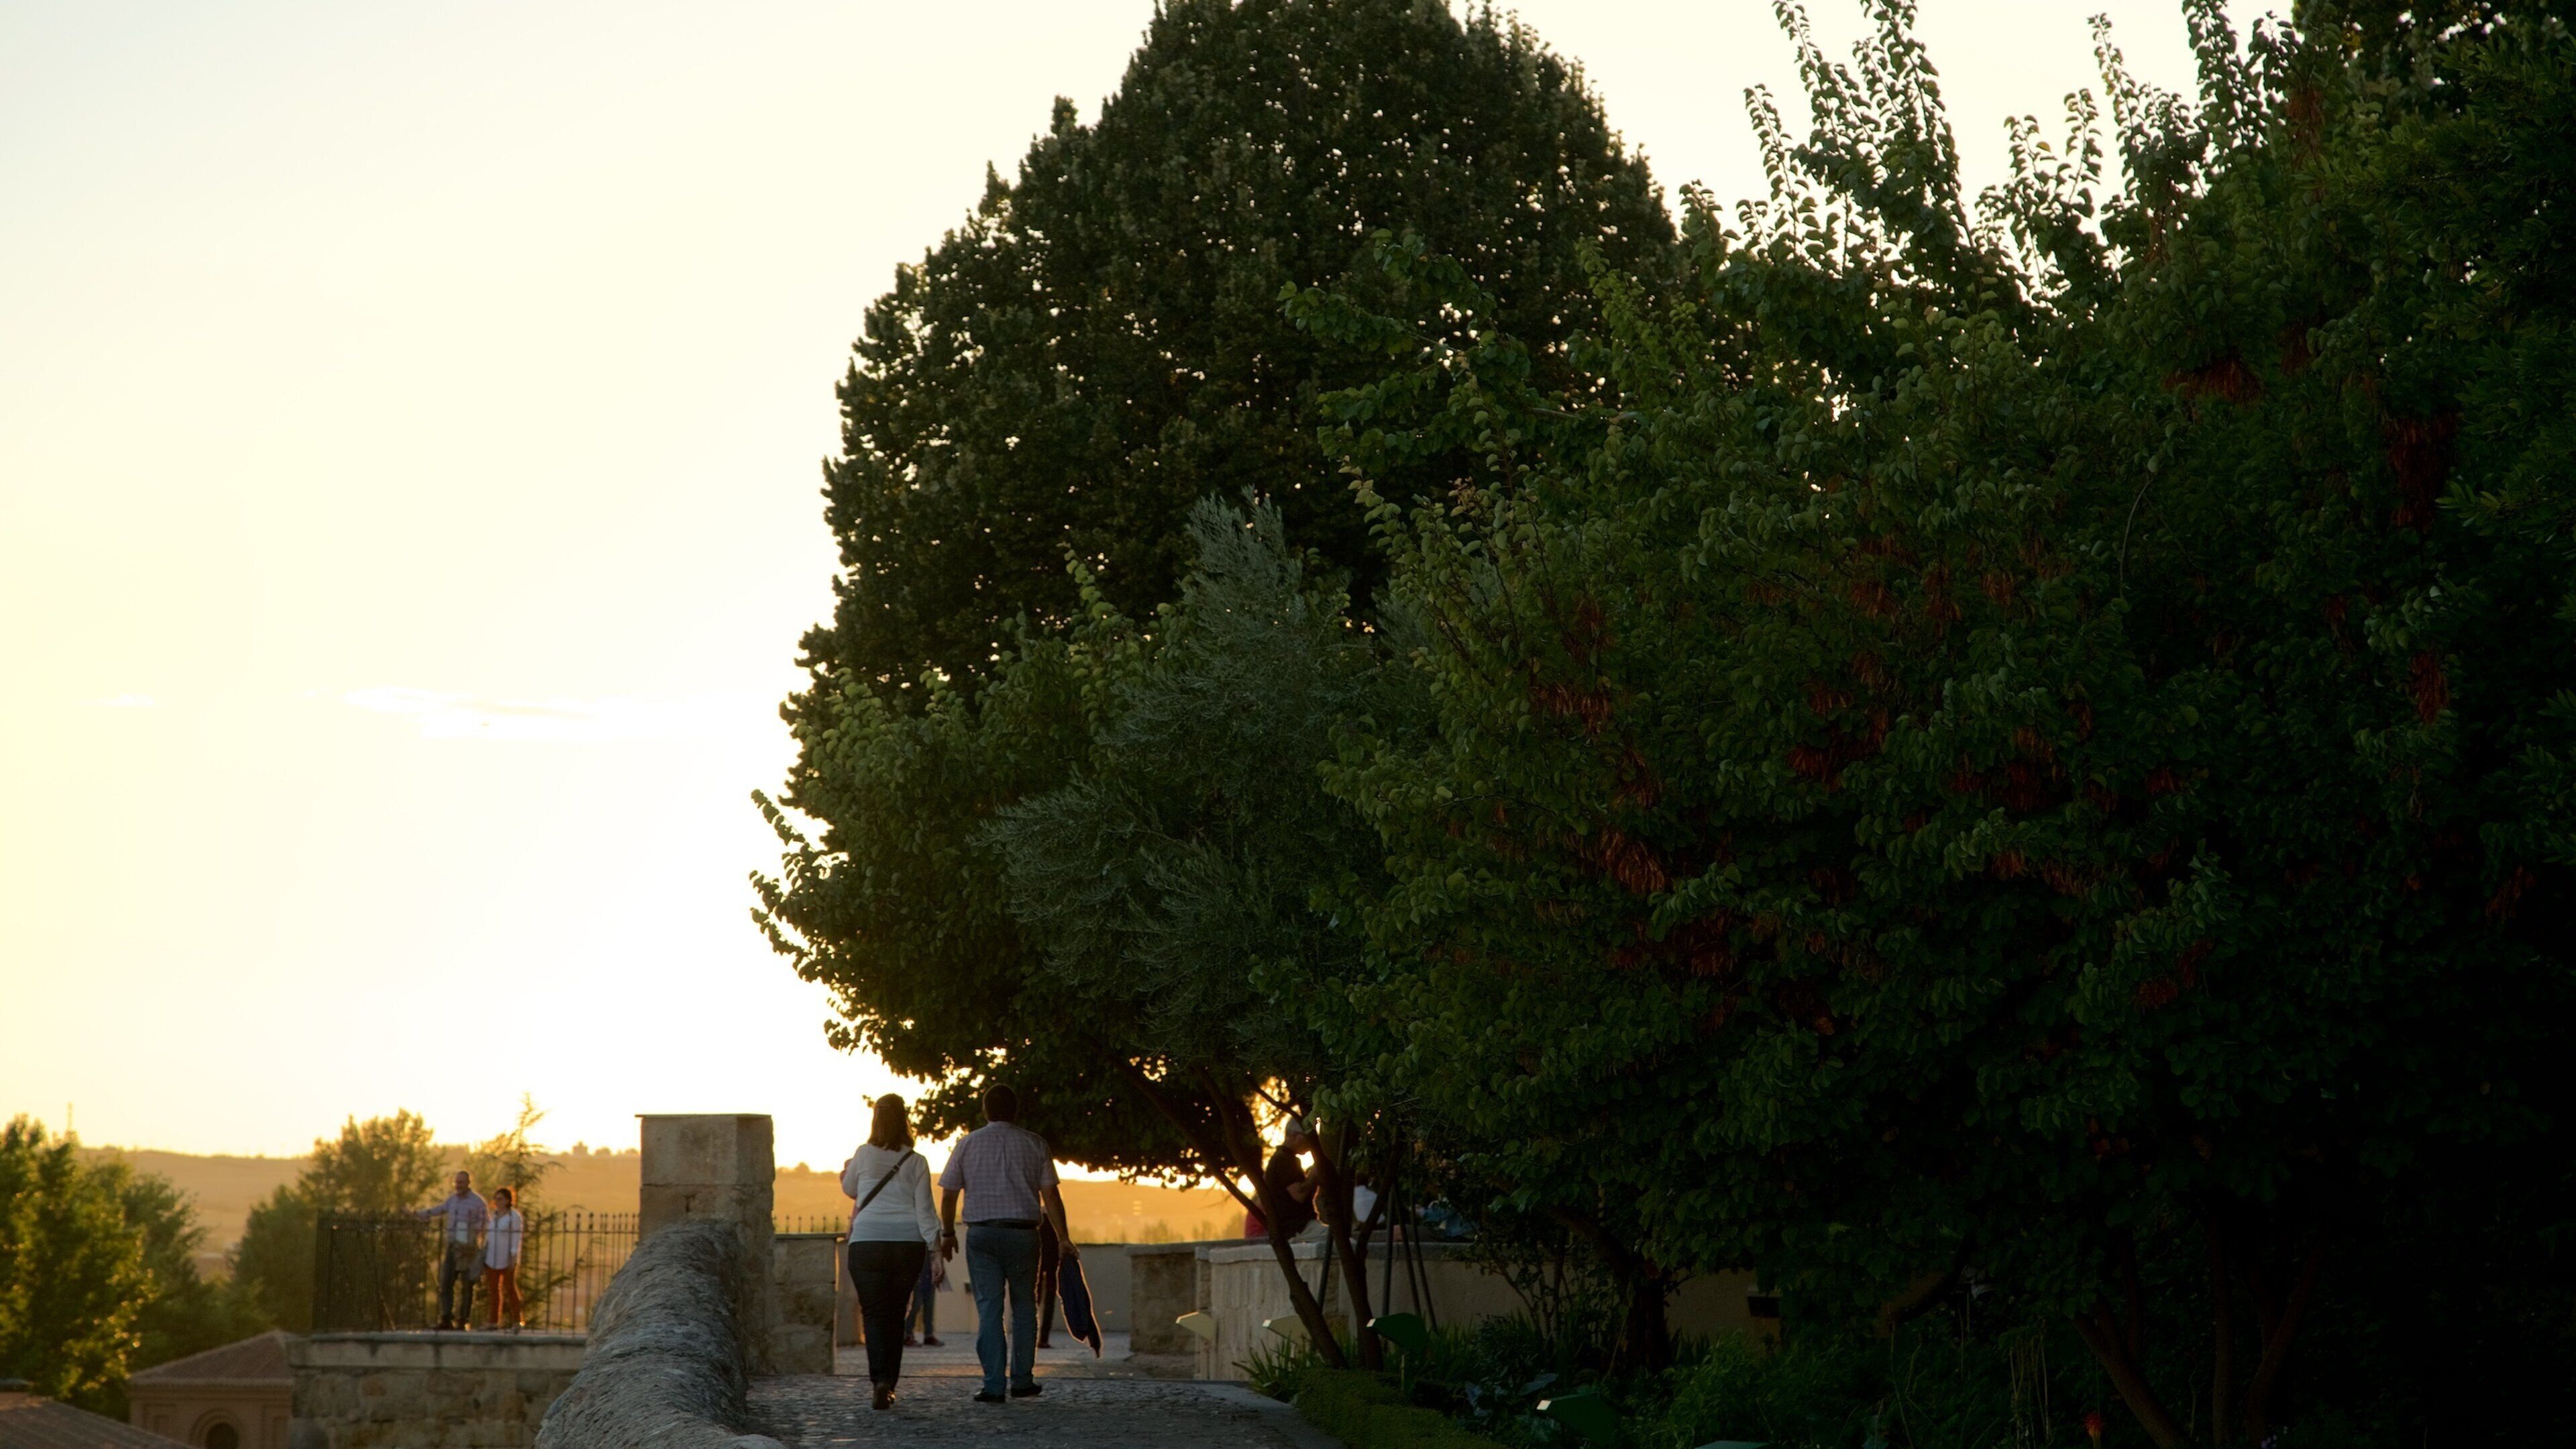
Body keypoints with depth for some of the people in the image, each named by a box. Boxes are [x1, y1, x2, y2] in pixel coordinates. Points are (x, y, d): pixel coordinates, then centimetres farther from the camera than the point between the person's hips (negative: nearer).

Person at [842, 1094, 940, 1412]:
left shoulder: (864, 1154, 0)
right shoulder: (917, 1163, 2)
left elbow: (851, 1190, 17)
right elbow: (925, 1210, -2)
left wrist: (845, 1170, 37)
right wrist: (936, 1247, -2)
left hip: (867, 1242, -2)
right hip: (908, 1243, 2)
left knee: (874, 1313, 0)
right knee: (896, 1314, 13)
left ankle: (881, 1379, -20)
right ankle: (890, 1381, 15)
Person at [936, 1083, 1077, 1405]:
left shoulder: (968, 1145, 5)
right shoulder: (1034, 1144, 3)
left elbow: (948, 1195, 7)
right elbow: (1050, 1195, -2)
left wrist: (947, 1234, 20)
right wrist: (1065, 1239, 2)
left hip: (981, 1234, 0)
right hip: (1023, 1232, 0)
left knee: (988, 1308, 0)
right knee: (1024, 1307, 12)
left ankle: (993, 1386, -5)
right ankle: (1022, 1381, 13)